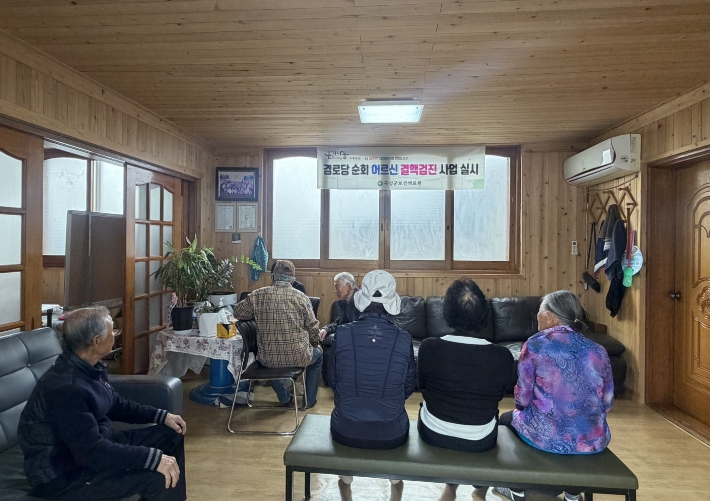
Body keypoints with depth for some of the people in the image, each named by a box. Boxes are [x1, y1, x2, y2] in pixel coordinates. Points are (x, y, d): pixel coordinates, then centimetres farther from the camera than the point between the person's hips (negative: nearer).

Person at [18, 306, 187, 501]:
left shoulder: (89, 367, -1)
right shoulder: (66, 388, -31)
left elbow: (116, 405, 14)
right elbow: (91, 451, -33)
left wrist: (161, 415, 6)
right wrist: (153, 458, -33)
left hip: (88, 445, 10)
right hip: (63, 474, -10)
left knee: (171, 436, 8)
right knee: (159, 477, -25)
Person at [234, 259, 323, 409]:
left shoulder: (258, 295, -6)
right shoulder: (301, 297, -8)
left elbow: (238, 312, 9)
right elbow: (313, 327, -1)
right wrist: (315, 342, 19)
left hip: (268, 359, 2)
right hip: (298, 358, -1)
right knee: (318, 355, 32)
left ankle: (285, 398, 44)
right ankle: (309, 401, 36)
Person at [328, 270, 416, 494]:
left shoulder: (342, 333, -14)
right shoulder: (403, 339, -13)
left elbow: (333, 381, 0)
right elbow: (409, 387, 1)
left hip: (345, 431, 0)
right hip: (392, 434, 0)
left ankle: (346, 473, 48)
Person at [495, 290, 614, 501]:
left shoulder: (536, 344, -10)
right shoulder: (598, 351, 1)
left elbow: (522, 397, -6)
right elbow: (607, 402, 7)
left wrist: (521, 407, 17)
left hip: (546, 436, -4)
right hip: (593, 441, 4)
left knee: (508, 418, 29)